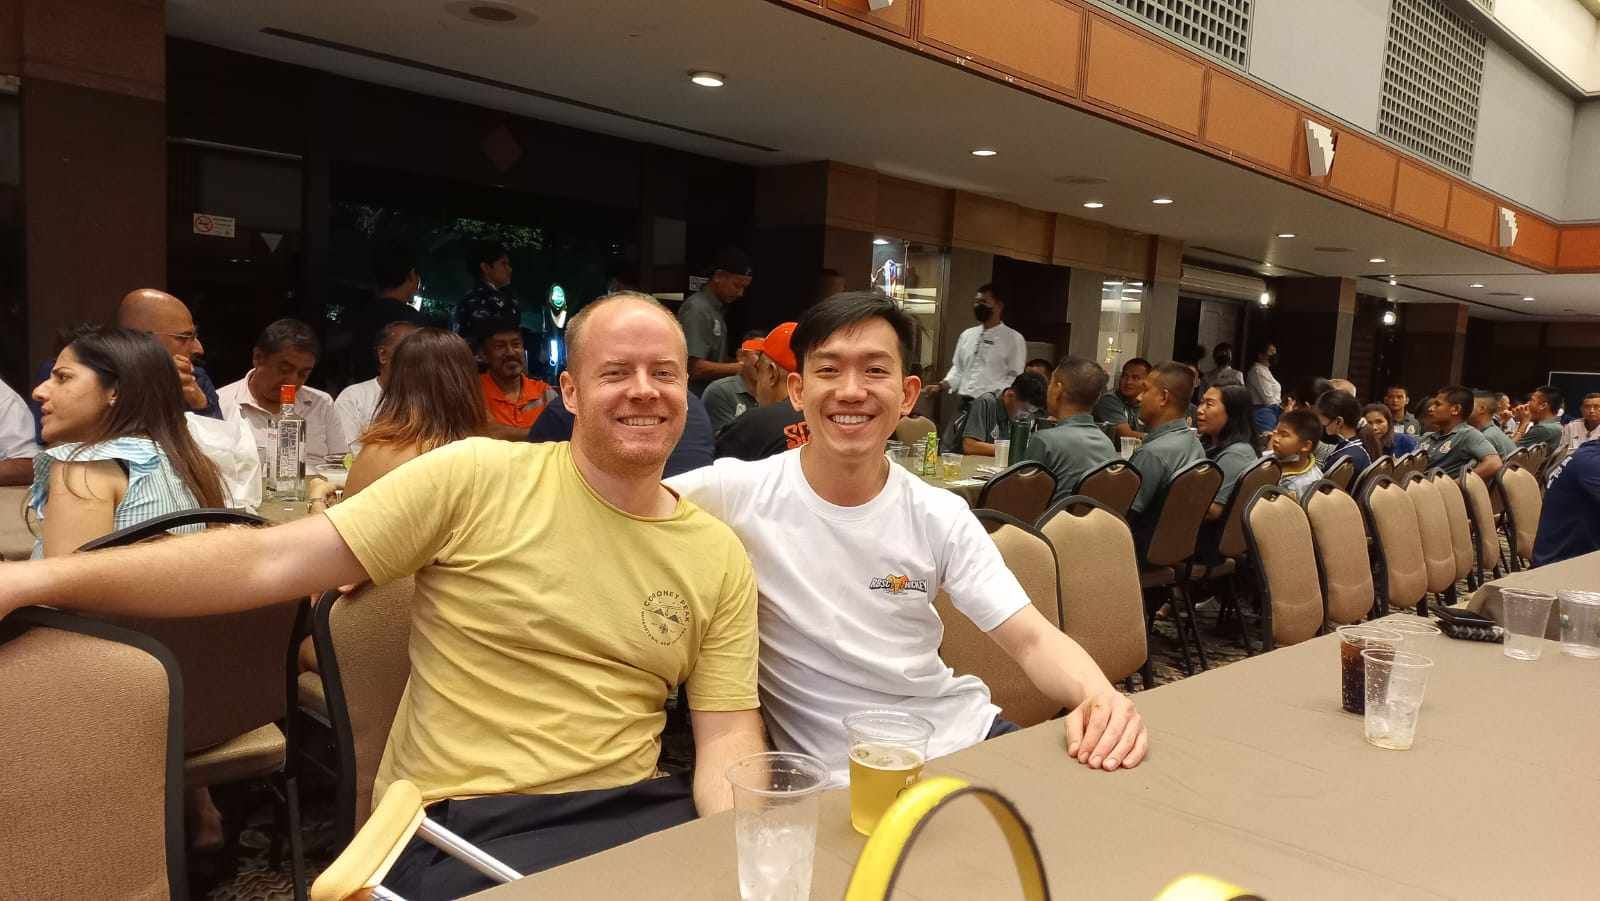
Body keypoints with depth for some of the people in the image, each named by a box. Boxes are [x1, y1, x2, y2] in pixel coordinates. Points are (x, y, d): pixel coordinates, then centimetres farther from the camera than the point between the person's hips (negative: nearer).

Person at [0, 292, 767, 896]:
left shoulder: (719, 557, 5)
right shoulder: (474, 477, -6)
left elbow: (728, 737, 3)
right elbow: (270, 562, -8)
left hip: (631, 809, 3)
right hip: (465, 826, -3)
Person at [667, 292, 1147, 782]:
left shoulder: (941, 517, -1)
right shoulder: (739, 493, -9)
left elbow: (1032, 639, -4)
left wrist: (1098, 695, -23)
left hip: (965, 733, 4)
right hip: (836, 773, -4)